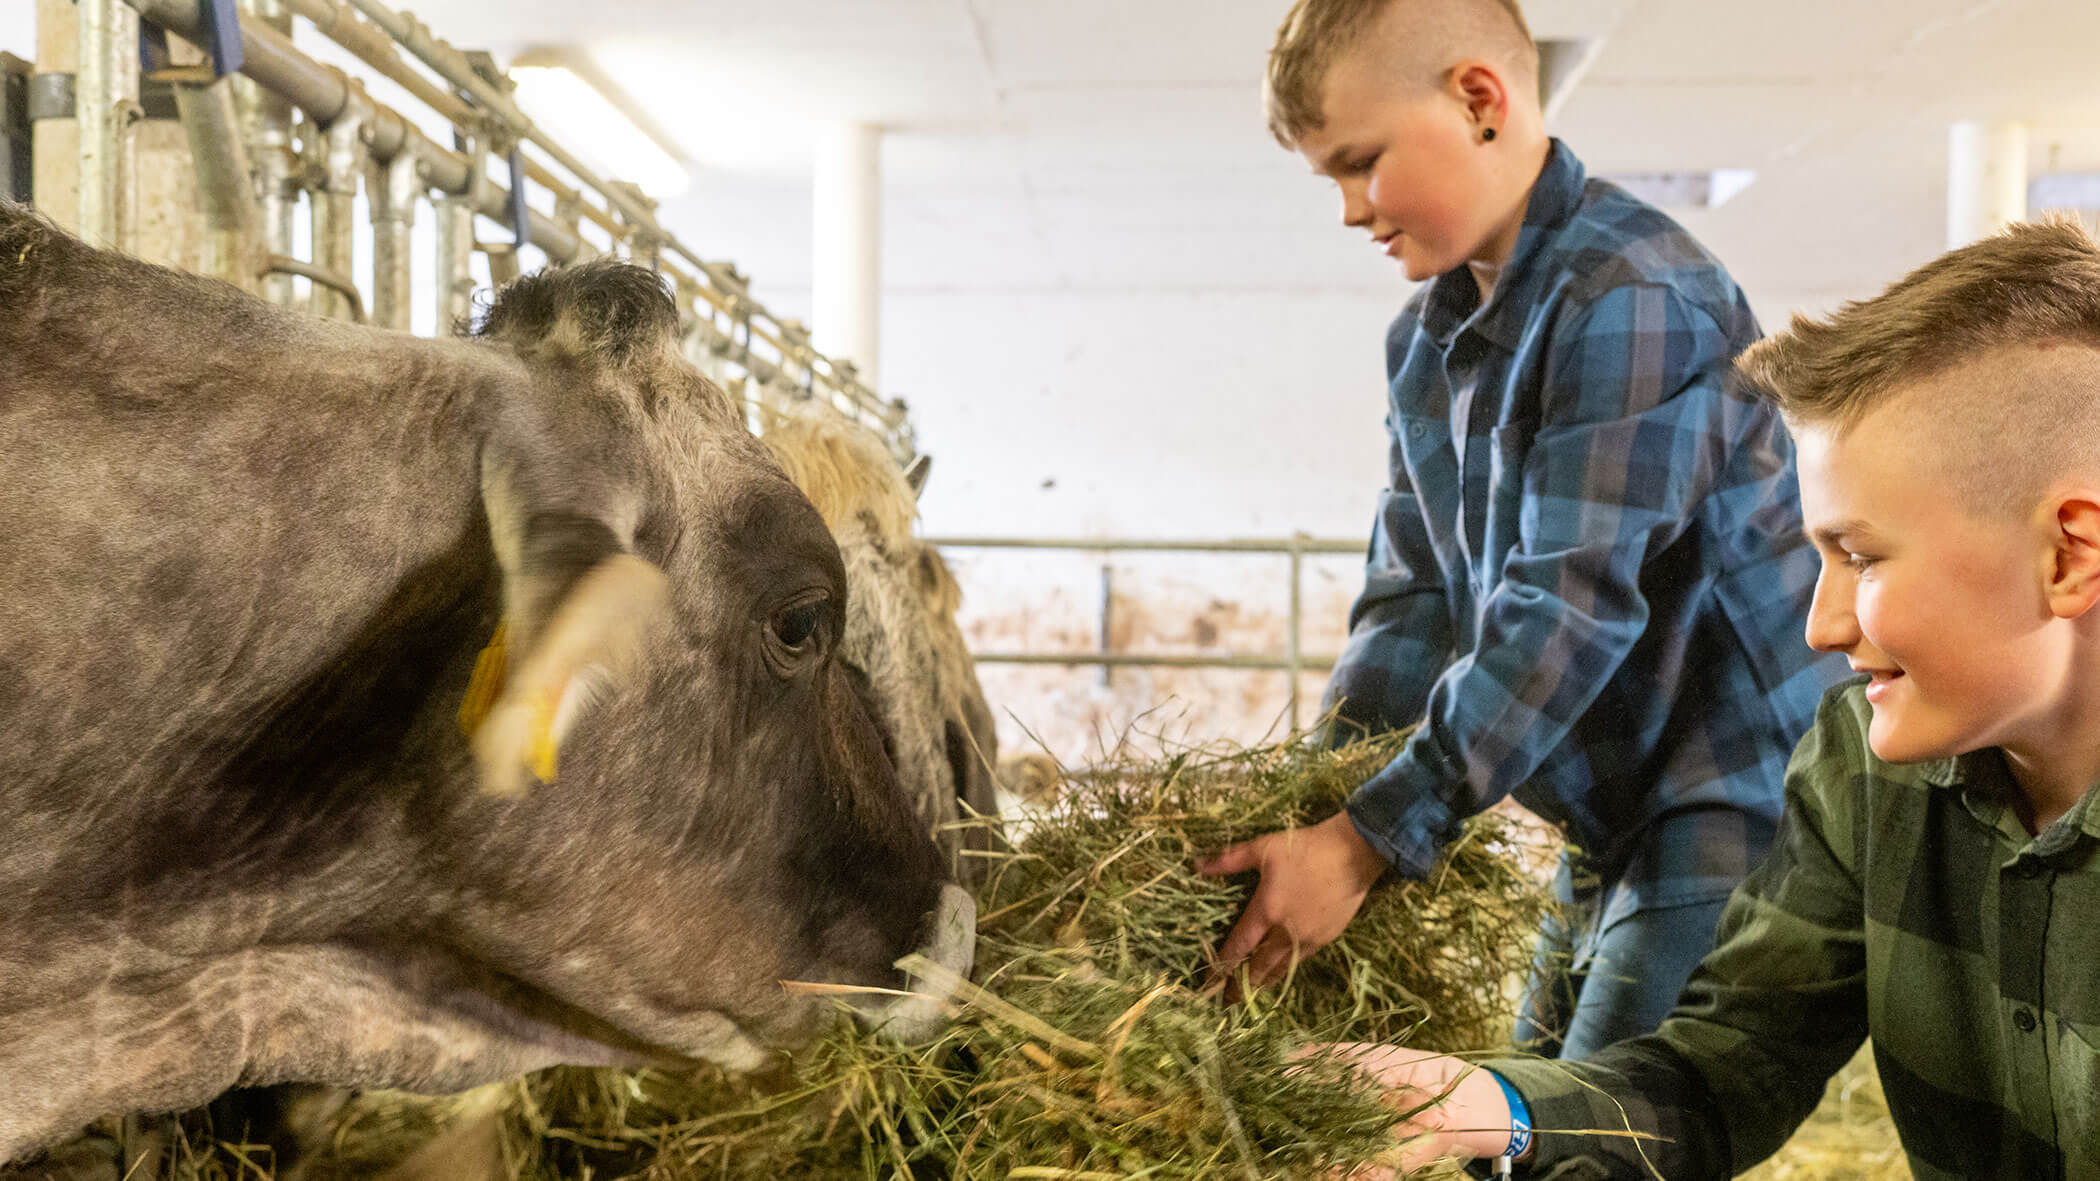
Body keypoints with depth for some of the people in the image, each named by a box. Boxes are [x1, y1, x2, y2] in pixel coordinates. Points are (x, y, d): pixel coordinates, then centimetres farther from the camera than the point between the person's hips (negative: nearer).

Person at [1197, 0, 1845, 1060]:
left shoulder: (1628, 298, -21)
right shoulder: (1425, 339, 9)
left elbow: (1573, 606, -27)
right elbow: (1414, 597, 9)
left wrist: (1365, 841, -27)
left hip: (1739, 804, -9)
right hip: (1617, 827, 9)